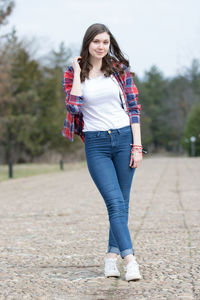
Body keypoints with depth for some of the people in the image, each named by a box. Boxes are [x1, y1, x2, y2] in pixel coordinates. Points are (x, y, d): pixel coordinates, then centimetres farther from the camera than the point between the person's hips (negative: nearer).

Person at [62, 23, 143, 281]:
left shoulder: (120, 69, 5)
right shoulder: (73, 73, 3)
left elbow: (134, 107, 3)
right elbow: (73, 107, -13)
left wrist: (137, 146, -3)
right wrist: (77, 73, -9)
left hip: (124, 138, 2)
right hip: (95, 144, -2)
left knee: (121, 202, 6)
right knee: (115, 203, -13)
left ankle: (112, 255, 19)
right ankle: (130, 259, -17)